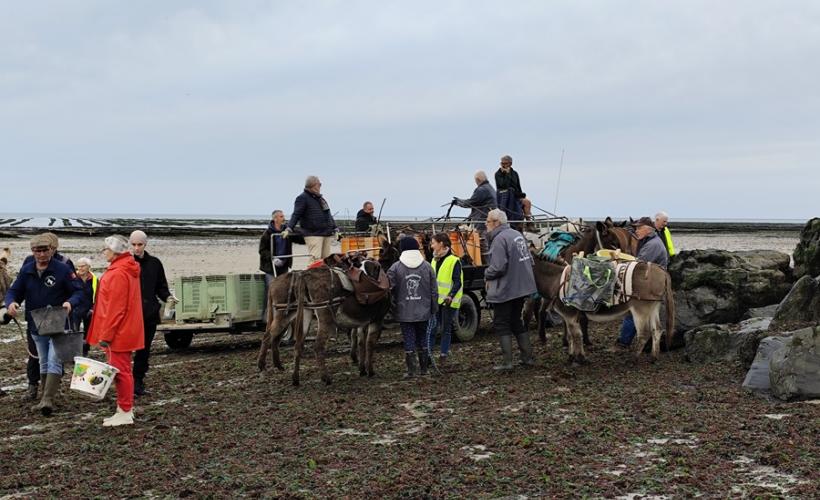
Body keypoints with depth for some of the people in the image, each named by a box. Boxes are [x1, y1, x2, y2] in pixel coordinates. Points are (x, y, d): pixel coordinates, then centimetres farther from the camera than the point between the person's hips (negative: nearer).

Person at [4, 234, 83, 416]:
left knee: (54, 362, -13)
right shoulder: (26, 271, 3)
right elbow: (14, 291, 7)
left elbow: (78, 291, -8)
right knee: (43, 364, 16)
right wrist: (11, 303, -16)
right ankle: (46, 400, 26)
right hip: (36, 326, 6)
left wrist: (70, 303, -29)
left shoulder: (63, 270, -10)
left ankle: (47, 400, -18)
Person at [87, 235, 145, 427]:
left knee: (120, 371, -4)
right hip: (125, 332, 10)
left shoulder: (118, 274, -19)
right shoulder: (128, 270, 14)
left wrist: (106, 335, -19)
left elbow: (115, 308, -22)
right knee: (122, 370, 15)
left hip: (119, 332, -10)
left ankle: (125, 412, 1)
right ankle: (124, 409, 22)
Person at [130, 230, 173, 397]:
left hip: (149, 314, 4)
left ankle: (138, 382, 18)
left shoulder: (154, 263, 8)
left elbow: (161, 286, 14)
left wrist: (167, 296, -6)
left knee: (144, 350, 9)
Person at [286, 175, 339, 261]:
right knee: (315, 259, -16)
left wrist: (335, 229, 25)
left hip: (327, 234, 8)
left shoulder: (320, 198, 21)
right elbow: (296, 215, -12)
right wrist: (289, 228, -25)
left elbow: (328, 215, 28)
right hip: (313, 234, -8)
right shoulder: (302, 198, -4)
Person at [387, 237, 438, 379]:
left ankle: (411, 370, 2)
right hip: (423, 312, 3)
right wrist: (433, 309, 12)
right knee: (422, 339, 15)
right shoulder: (427, 266, 1)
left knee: (409, 340, 2)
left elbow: (390, 290, -8)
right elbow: (434, 291, 4)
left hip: (404, 312, -2)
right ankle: (423, 368, 21)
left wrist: (392, 308, 5)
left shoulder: (395, 268, -7)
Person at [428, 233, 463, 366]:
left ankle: (443, 356, 11)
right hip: (435, 300, 6)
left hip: (448, 302, -6)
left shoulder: (454, 261, -9)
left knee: (446, 329, 3)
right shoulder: (435, 260, 13)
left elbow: (457, 282, -13)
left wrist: (450, 296, -26)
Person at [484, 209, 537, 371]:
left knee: (501, 324, 1)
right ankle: (527, 357, 21)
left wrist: (487, 275, -6)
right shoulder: (517, 234, 10)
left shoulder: (499, 239, -19)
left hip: (505, 290, -9)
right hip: (523, 287, 9)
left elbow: (498, 267, -25)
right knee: (516, 322, 19)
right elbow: (530, 260, 16)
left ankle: (507, 361, -1)